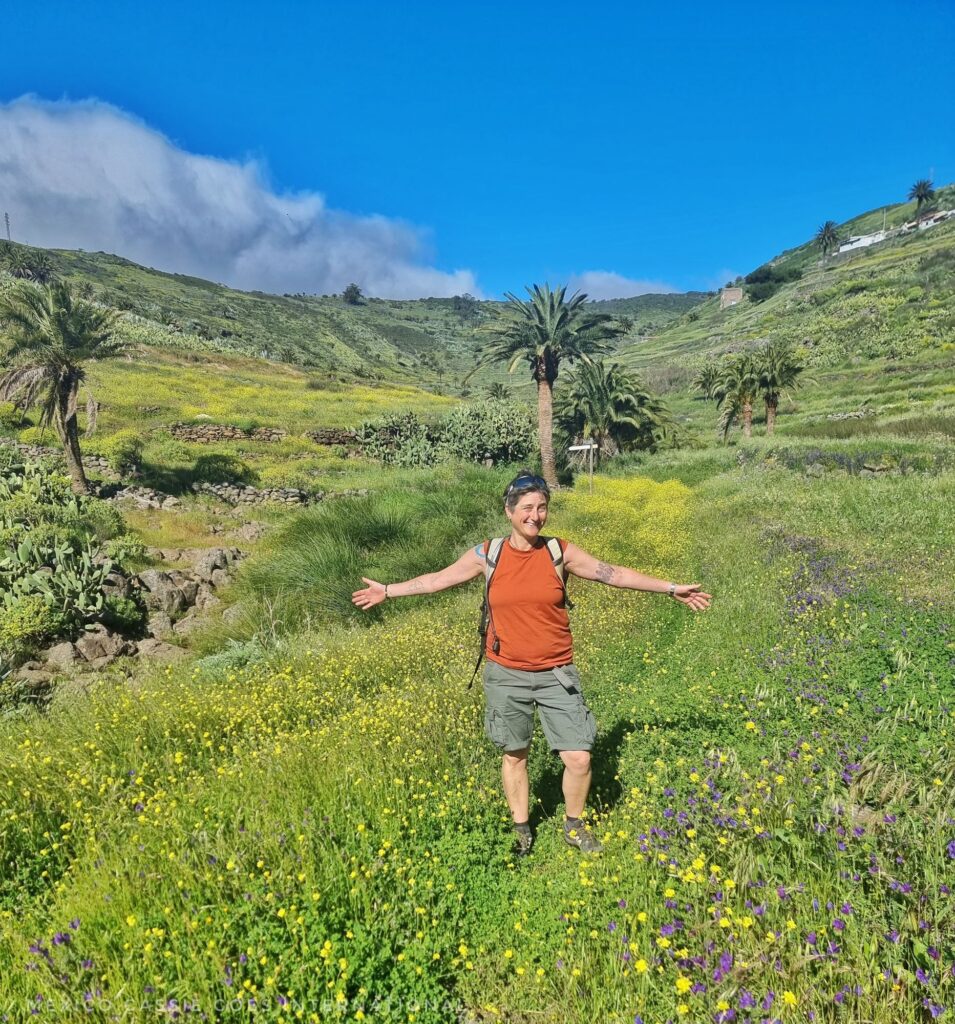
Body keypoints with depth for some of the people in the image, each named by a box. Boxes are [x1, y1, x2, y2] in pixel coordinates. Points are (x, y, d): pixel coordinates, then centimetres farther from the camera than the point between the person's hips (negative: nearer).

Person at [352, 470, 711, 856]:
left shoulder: (561, 551, -5)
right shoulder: (487, 554, -5)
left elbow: (614, 574, 0)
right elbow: (438, 579, 5)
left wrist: (671, 588, 0)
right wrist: (387, 590, 8)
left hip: (557, 674, 0)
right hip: (507, 675, 0)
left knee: (579, 758, 0)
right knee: (514, 754, 15)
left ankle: (574, 826, 29)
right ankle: (521, 831, 38)